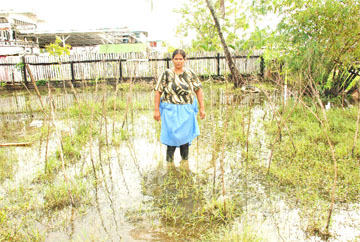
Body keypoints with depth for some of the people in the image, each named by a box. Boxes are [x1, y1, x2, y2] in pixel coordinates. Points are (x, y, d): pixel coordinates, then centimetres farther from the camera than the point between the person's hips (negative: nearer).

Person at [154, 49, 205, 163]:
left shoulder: (190, 73, 3)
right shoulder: (166, 74, -1)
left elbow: (199, 90, 6)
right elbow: (158, 92, 0)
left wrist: (202, 108, 3)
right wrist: (156, 110, -4)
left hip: (186, 110, 2)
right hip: (170, 110, -1)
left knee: (185, 135, 8)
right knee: (172, 135, -2)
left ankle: (185, 158, 28)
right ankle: (169, 160, 19)